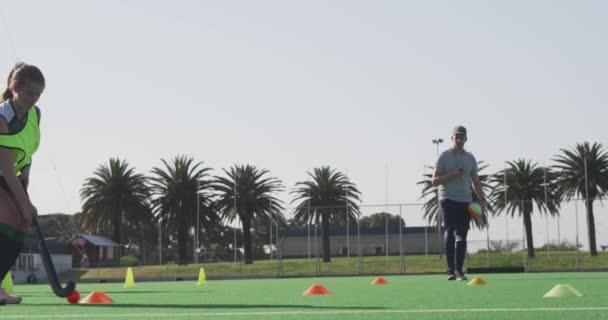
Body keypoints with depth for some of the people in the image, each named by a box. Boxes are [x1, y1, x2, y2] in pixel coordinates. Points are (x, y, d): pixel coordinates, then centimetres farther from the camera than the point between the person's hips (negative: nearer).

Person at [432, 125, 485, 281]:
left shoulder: (470, 158, 14)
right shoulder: (444, 157, 2)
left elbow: (476, 182, 16)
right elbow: (435, 181, -2)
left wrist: (482, 199, 2)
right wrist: (452, 175, -16)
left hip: (465, 202, 4)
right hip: (447, 200, -4)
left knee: (461, 236, 3)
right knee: (450, 232, -16)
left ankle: (459, 271, 8)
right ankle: (451, 270, -21)